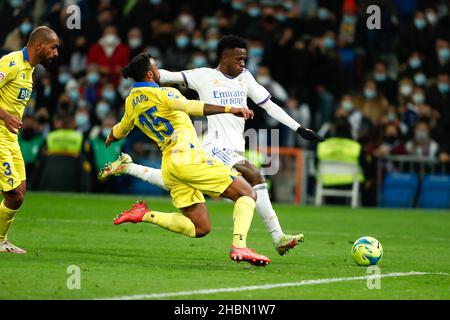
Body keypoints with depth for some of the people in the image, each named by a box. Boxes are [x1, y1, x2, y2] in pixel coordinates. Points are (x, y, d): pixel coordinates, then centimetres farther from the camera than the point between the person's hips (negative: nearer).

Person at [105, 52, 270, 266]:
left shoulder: (131, 103, 15)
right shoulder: (162, 94, -6)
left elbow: (120, 130, 35)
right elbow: (191, 107, -25)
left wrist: (111, 138, 59)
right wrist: (228, 109, -34)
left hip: (168, 166, 8)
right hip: (188, 157, -8)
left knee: (199, 228, 10)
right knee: (247, 194, -4)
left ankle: (145, 215, -1)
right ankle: (239, 246, -24)